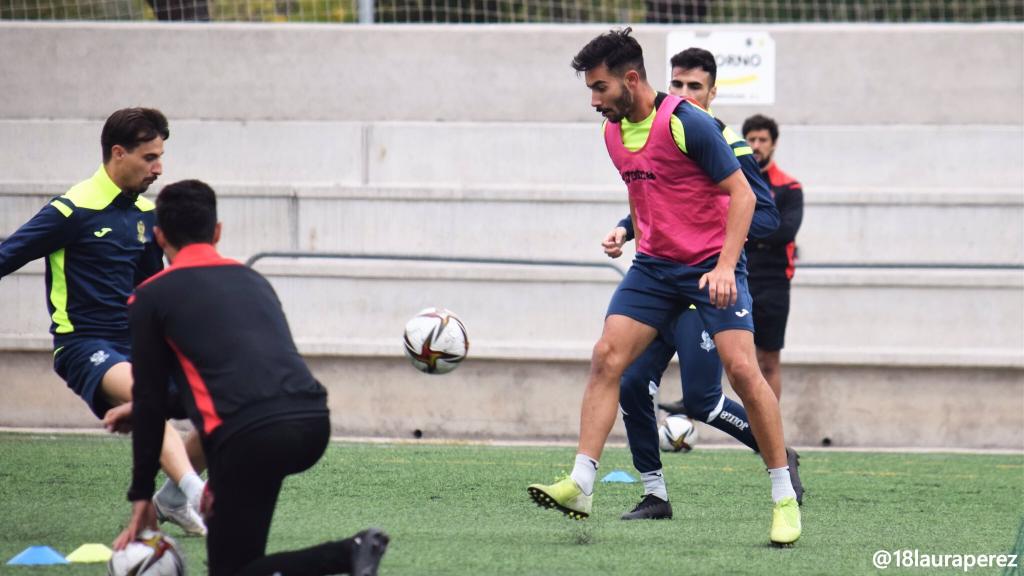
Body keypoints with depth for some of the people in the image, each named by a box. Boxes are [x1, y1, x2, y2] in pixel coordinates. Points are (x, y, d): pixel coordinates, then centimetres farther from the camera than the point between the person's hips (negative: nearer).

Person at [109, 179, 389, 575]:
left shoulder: (150, 298, 11)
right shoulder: (252, 280, 27)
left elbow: (149, 401, 13)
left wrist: (142, 496, 21)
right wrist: (154, 410, 47)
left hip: (252, 436, -6)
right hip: (315, 424, 6)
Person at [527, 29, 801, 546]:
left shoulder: (686, 123, -18)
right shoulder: (613, 132, 5)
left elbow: (741, 194, -16)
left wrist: (725, 266, -23)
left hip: (713, 264, -6)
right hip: (653, 265, 6)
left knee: (742, 369, -14)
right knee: (606, 357, -10)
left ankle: (784, 497, -3)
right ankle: (580, 487, -12)